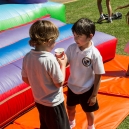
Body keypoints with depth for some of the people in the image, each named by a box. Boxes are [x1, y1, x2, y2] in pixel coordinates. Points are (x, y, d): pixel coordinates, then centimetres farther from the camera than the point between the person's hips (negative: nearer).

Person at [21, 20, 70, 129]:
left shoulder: (27, 57, -11)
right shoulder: (50, 60, -30)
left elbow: (25, 79, 1)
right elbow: (59, 83, -19)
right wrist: (63, 64, -7)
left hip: (39, 101, 6)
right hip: (53, 103, -6)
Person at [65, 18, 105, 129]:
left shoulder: (95, 54, -27)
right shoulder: (72, 48, -16)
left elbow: (98, 76, -17)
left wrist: (94, 95, -11)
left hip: (87, 89, -4)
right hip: (72, 86, 4)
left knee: (88, 111, 22)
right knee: (70, 107, 27)